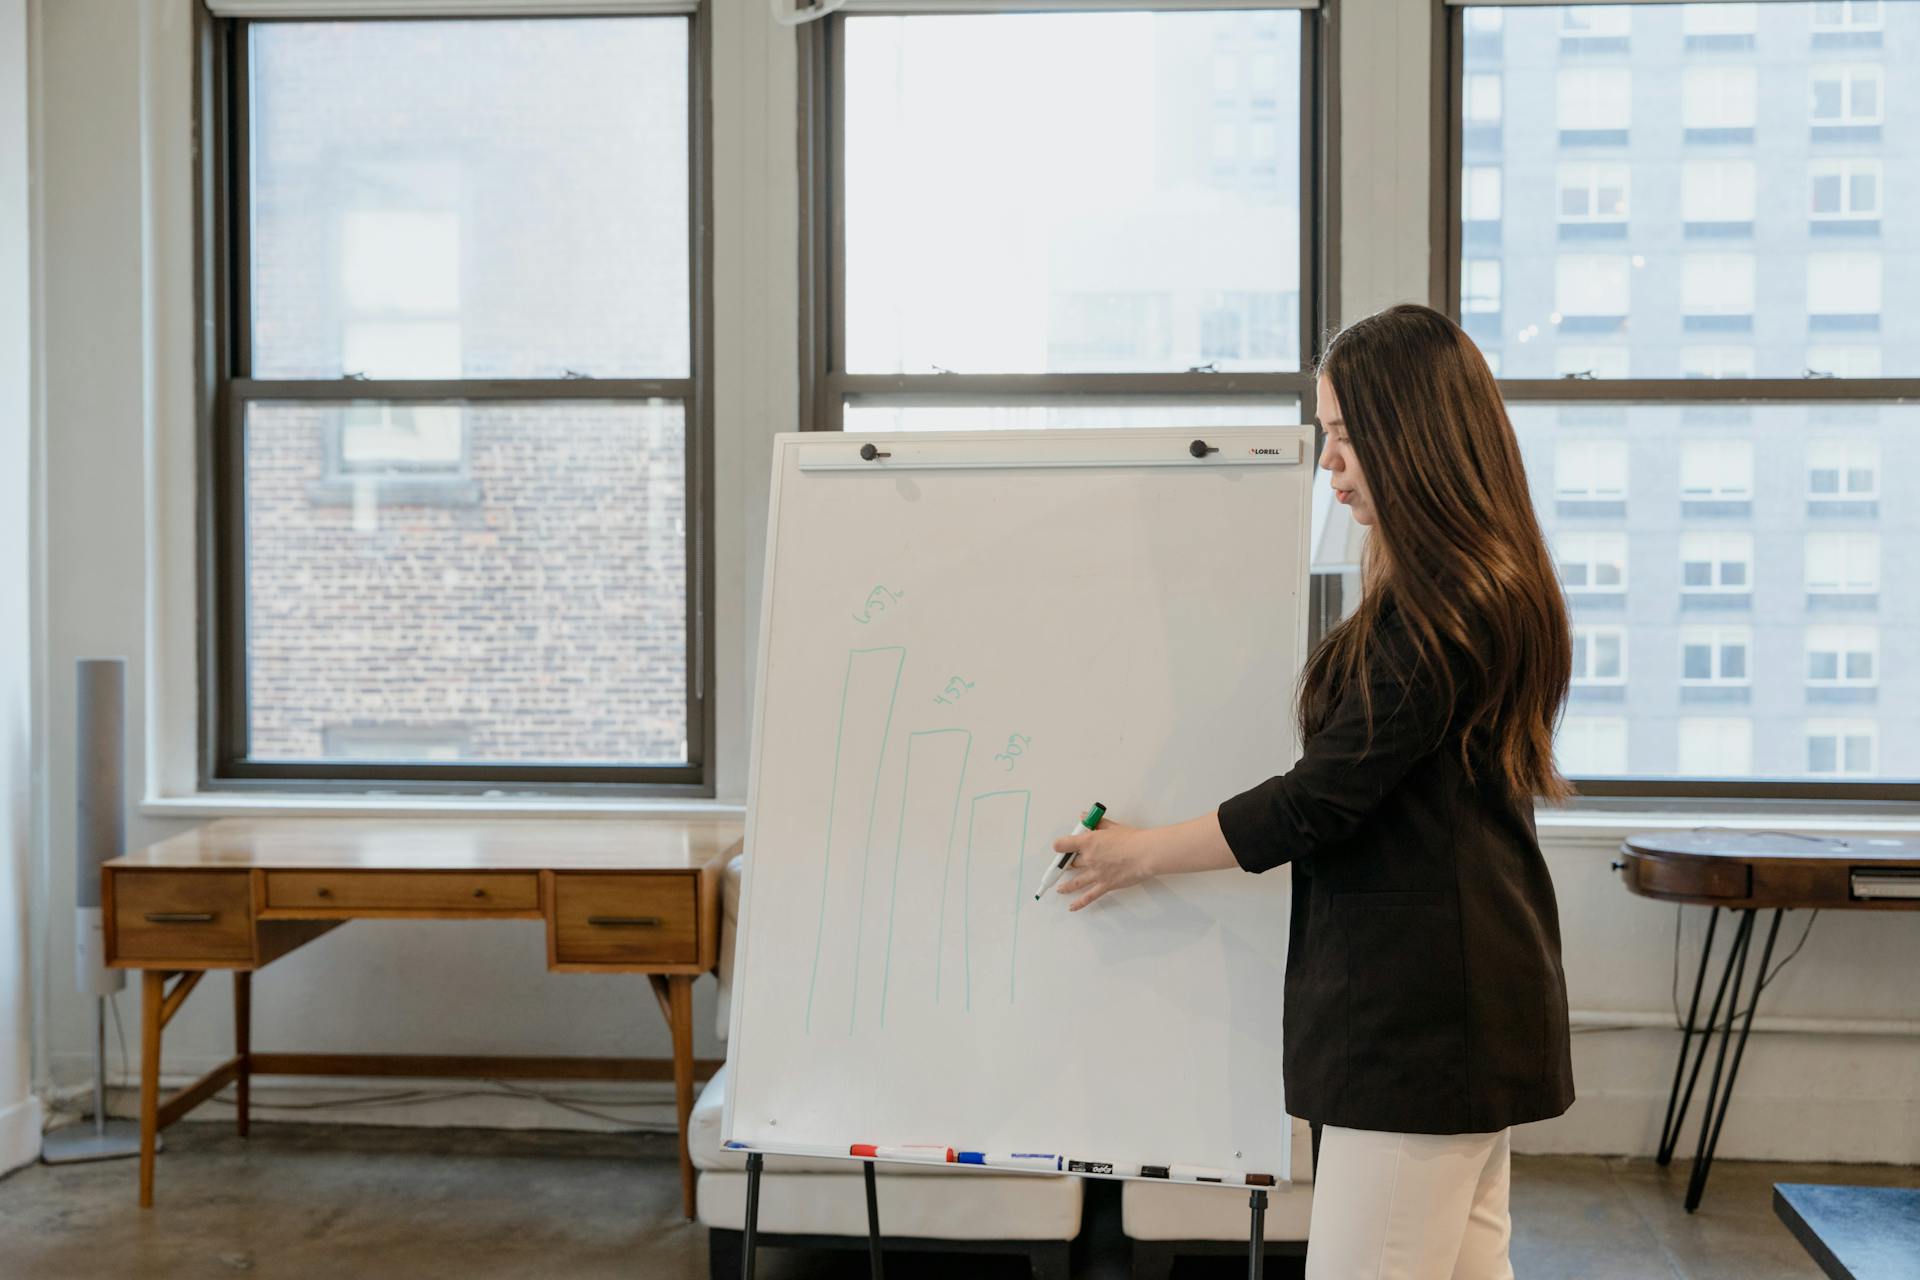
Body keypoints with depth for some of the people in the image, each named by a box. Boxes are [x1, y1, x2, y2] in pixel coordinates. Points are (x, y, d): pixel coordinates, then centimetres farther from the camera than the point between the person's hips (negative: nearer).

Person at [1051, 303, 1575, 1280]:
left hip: (1417, 1005, -11)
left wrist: (1142, 853, -7)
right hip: (1470, 999, 11)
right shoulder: (1489, 588, 14)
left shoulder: (1434, 611, -19)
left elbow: (1322, 800, -18)